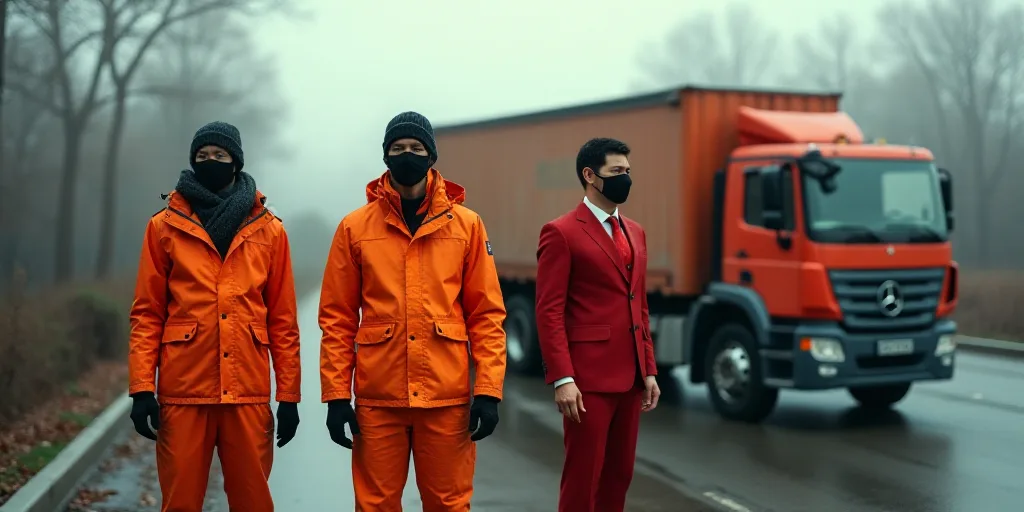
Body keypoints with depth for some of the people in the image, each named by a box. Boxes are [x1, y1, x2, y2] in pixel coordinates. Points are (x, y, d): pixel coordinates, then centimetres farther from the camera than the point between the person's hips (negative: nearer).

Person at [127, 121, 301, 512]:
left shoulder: (269, 230, 8)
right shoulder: (165, 226, 7)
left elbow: (283, 318, 8)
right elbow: (147, 313, 5)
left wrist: (289, 395, 3)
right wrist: (141, 387, -4)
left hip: (249, 392, 1)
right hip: (182, 391, 0)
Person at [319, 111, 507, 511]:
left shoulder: (466, 224, 4)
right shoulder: (355, 227, 4)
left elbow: (487, 313, 2)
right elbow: (336, 318, 4)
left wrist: (488, 390, -5)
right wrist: (336, 395, -2)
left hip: (447, 396, 0)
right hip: (377, 396, 0)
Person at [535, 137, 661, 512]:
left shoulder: (635, 233, 16)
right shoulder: (561, 233, -7)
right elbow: (549, 312, -12)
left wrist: (649, 371, 12)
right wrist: (562, 379, -18)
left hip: (630, 377, 7)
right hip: (588, 377, -7)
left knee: (620, 474, 12)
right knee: (583, 477, 0)